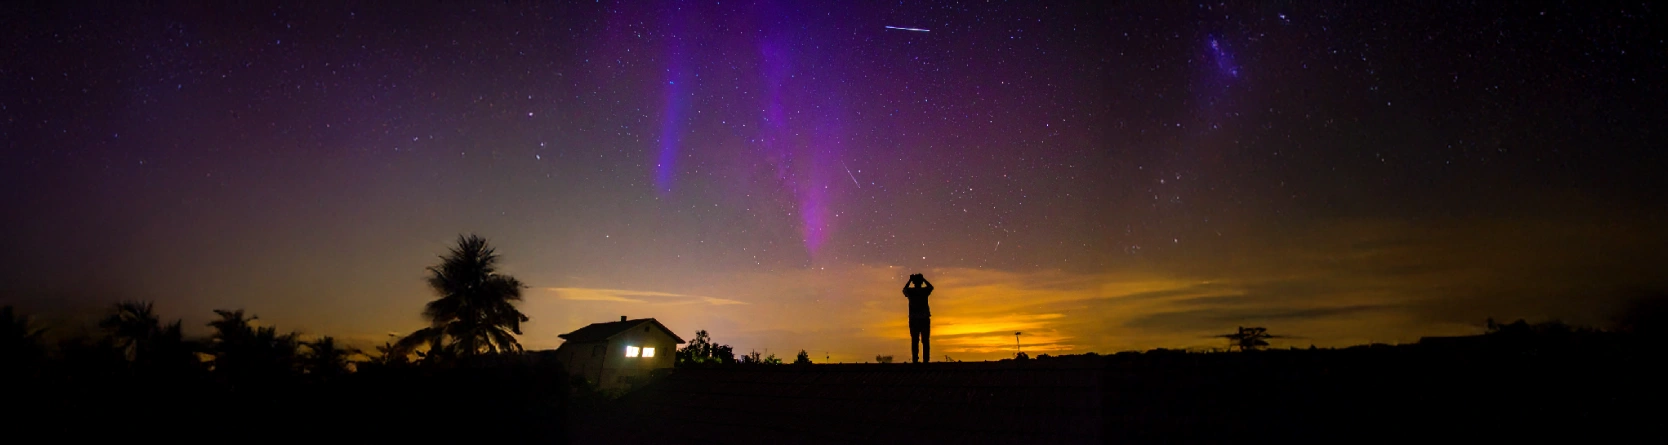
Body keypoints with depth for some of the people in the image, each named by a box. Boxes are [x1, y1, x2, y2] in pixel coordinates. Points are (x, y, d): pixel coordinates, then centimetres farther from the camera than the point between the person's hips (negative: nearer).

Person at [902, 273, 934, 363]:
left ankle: (915, 360, -4)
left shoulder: (910, 291, -1)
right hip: (925, 319, -1)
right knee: (925, 341, 2)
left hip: (913, 319, 1)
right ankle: (926, 360, -4)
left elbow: (904, 289, 25)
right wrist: (923, 279, 24)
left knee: (914, 341, 2)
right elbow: (931, 286, 22)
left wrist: (909, 280, 25)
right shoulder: (925, 290, -2)